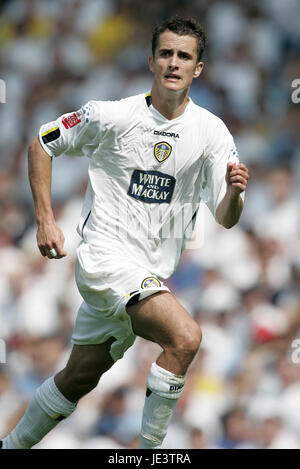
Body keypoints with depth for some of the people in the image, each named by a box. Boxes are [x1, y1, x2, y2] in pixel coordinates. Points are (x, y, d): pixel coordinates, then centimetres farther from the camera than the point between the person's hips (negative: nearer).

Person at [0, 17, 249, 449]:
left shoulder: (212, 132, -2)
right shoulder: (112, 116, -10)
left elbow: (226, 218, -3)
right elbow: (42, 144, 4)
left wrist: (234, 192, -27)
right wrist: (45, 219, -4)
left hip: (151, 275, 5)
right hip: (105, 256, -5)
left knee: (80, 378, 15)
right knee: (185, 336, -26)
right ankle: (150, 449, -14)